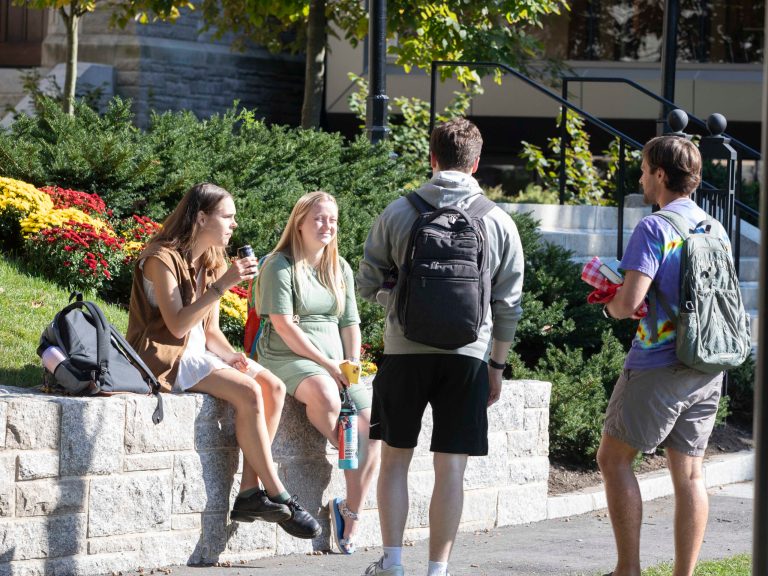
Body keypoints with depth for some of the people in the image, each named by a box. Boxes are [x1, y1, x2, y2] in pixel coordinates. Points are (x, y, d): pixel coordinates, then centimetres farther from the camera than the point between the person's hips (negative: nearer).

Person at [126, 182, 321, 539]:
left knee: (273, 387, -12)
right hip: (166, 358, -9)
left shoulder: (211, 263, 13)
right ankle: (278, 496, -18)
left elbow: (210, 329, 15)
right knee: (248, 392, -25)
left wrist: (232, 356, -6)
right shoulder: (162, 259, -13)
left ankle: (250, 490, -17)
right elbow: (177, 325, -23)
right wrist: (222, 285, -26)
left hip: (198, 352, 9)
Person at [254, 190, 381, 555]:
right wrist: (326, 364, -16)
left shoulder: (340, 269, 17)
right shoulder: (280, 266, -4)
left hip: (335, 365, 6)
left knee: (370, 424, -17)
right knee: (326, 397, -40)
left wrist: (351, 364, -1)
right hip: (286, 358, -6)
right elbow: (284, 325, -13)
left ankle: (351, 513, -10)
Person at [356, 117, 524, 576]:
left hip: (405, 351, 0)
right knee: (451, 468, 4)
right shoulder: (499, 223, 2)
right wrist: (496, 367, 15)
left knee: (396, 457, 13)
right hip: (467, 355, 0)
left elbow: (368, 284, 5)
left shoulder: (398, 213, -1)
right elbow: (509, 306, 6)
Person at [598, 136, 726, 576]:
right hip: (707, 369, 7)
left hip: (658, 365, -7)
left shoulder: (654, 228, -13)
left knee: (614, 458, 6)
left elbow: (630, 301, -21)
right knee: (689, 473, 8)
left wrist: (610, 306, 4)